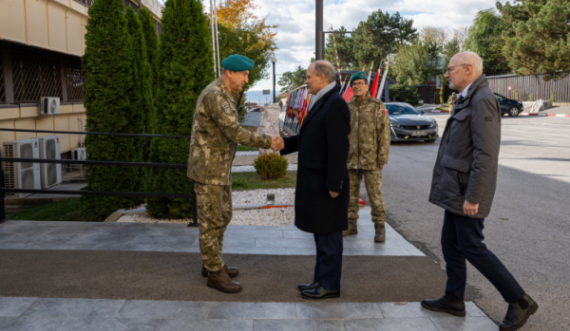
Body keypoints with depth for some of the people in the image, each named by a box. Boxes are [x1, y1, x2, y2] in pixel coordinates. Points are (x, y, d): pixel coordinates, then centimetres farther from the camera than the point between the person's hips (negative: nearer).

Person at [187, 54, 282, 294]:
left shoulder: (223, 96, 14)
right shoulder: (214, 95, -20)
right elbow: (235, 133, -24)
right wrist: (268, 142, -20)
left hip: (219, 168, 10)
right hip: (207, 170, -10)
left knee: (222, 217, 16)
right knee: (211, 222, -1)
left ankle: (211, 264, 28)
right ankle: (215, 274, 9)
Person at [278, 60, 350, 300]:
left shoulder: (335, 104, -17)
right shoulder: (322, 103, 14)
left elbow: (339, 147, -22)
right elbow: (307, 138, 19)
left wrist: (333, 185, -22)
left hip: (326, 183, -10)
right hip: (316, 182, 10)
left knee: (328, 235, 1)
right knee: (321, 234, 16)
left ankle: (330, 286, 13)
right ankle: (322, 280, 27)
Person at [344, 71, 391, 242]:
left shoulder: (378, 107, -3)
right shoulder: (347, 108, 9)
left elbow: (384, 134, -6)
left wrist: (382, 158, -10)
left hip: (371, 161, -4)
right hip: (351, 160, 4)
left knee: (375, 194, -2)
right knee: (351, 194, 10)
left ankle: (380, 228, 9)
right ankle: (351, 225, 22)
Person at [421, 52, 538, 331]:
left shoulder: (482, 100, -18)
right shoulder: (468, 100, 14)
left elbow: (486, 154, -24)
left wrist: (473, 197, -24)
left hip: (467, 191, -10)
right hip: (455, 190, 10)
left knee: (471, 247, -3)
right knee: (451, 244, 14)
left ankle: (519, 301, 9)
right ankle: (454, 300, 25)